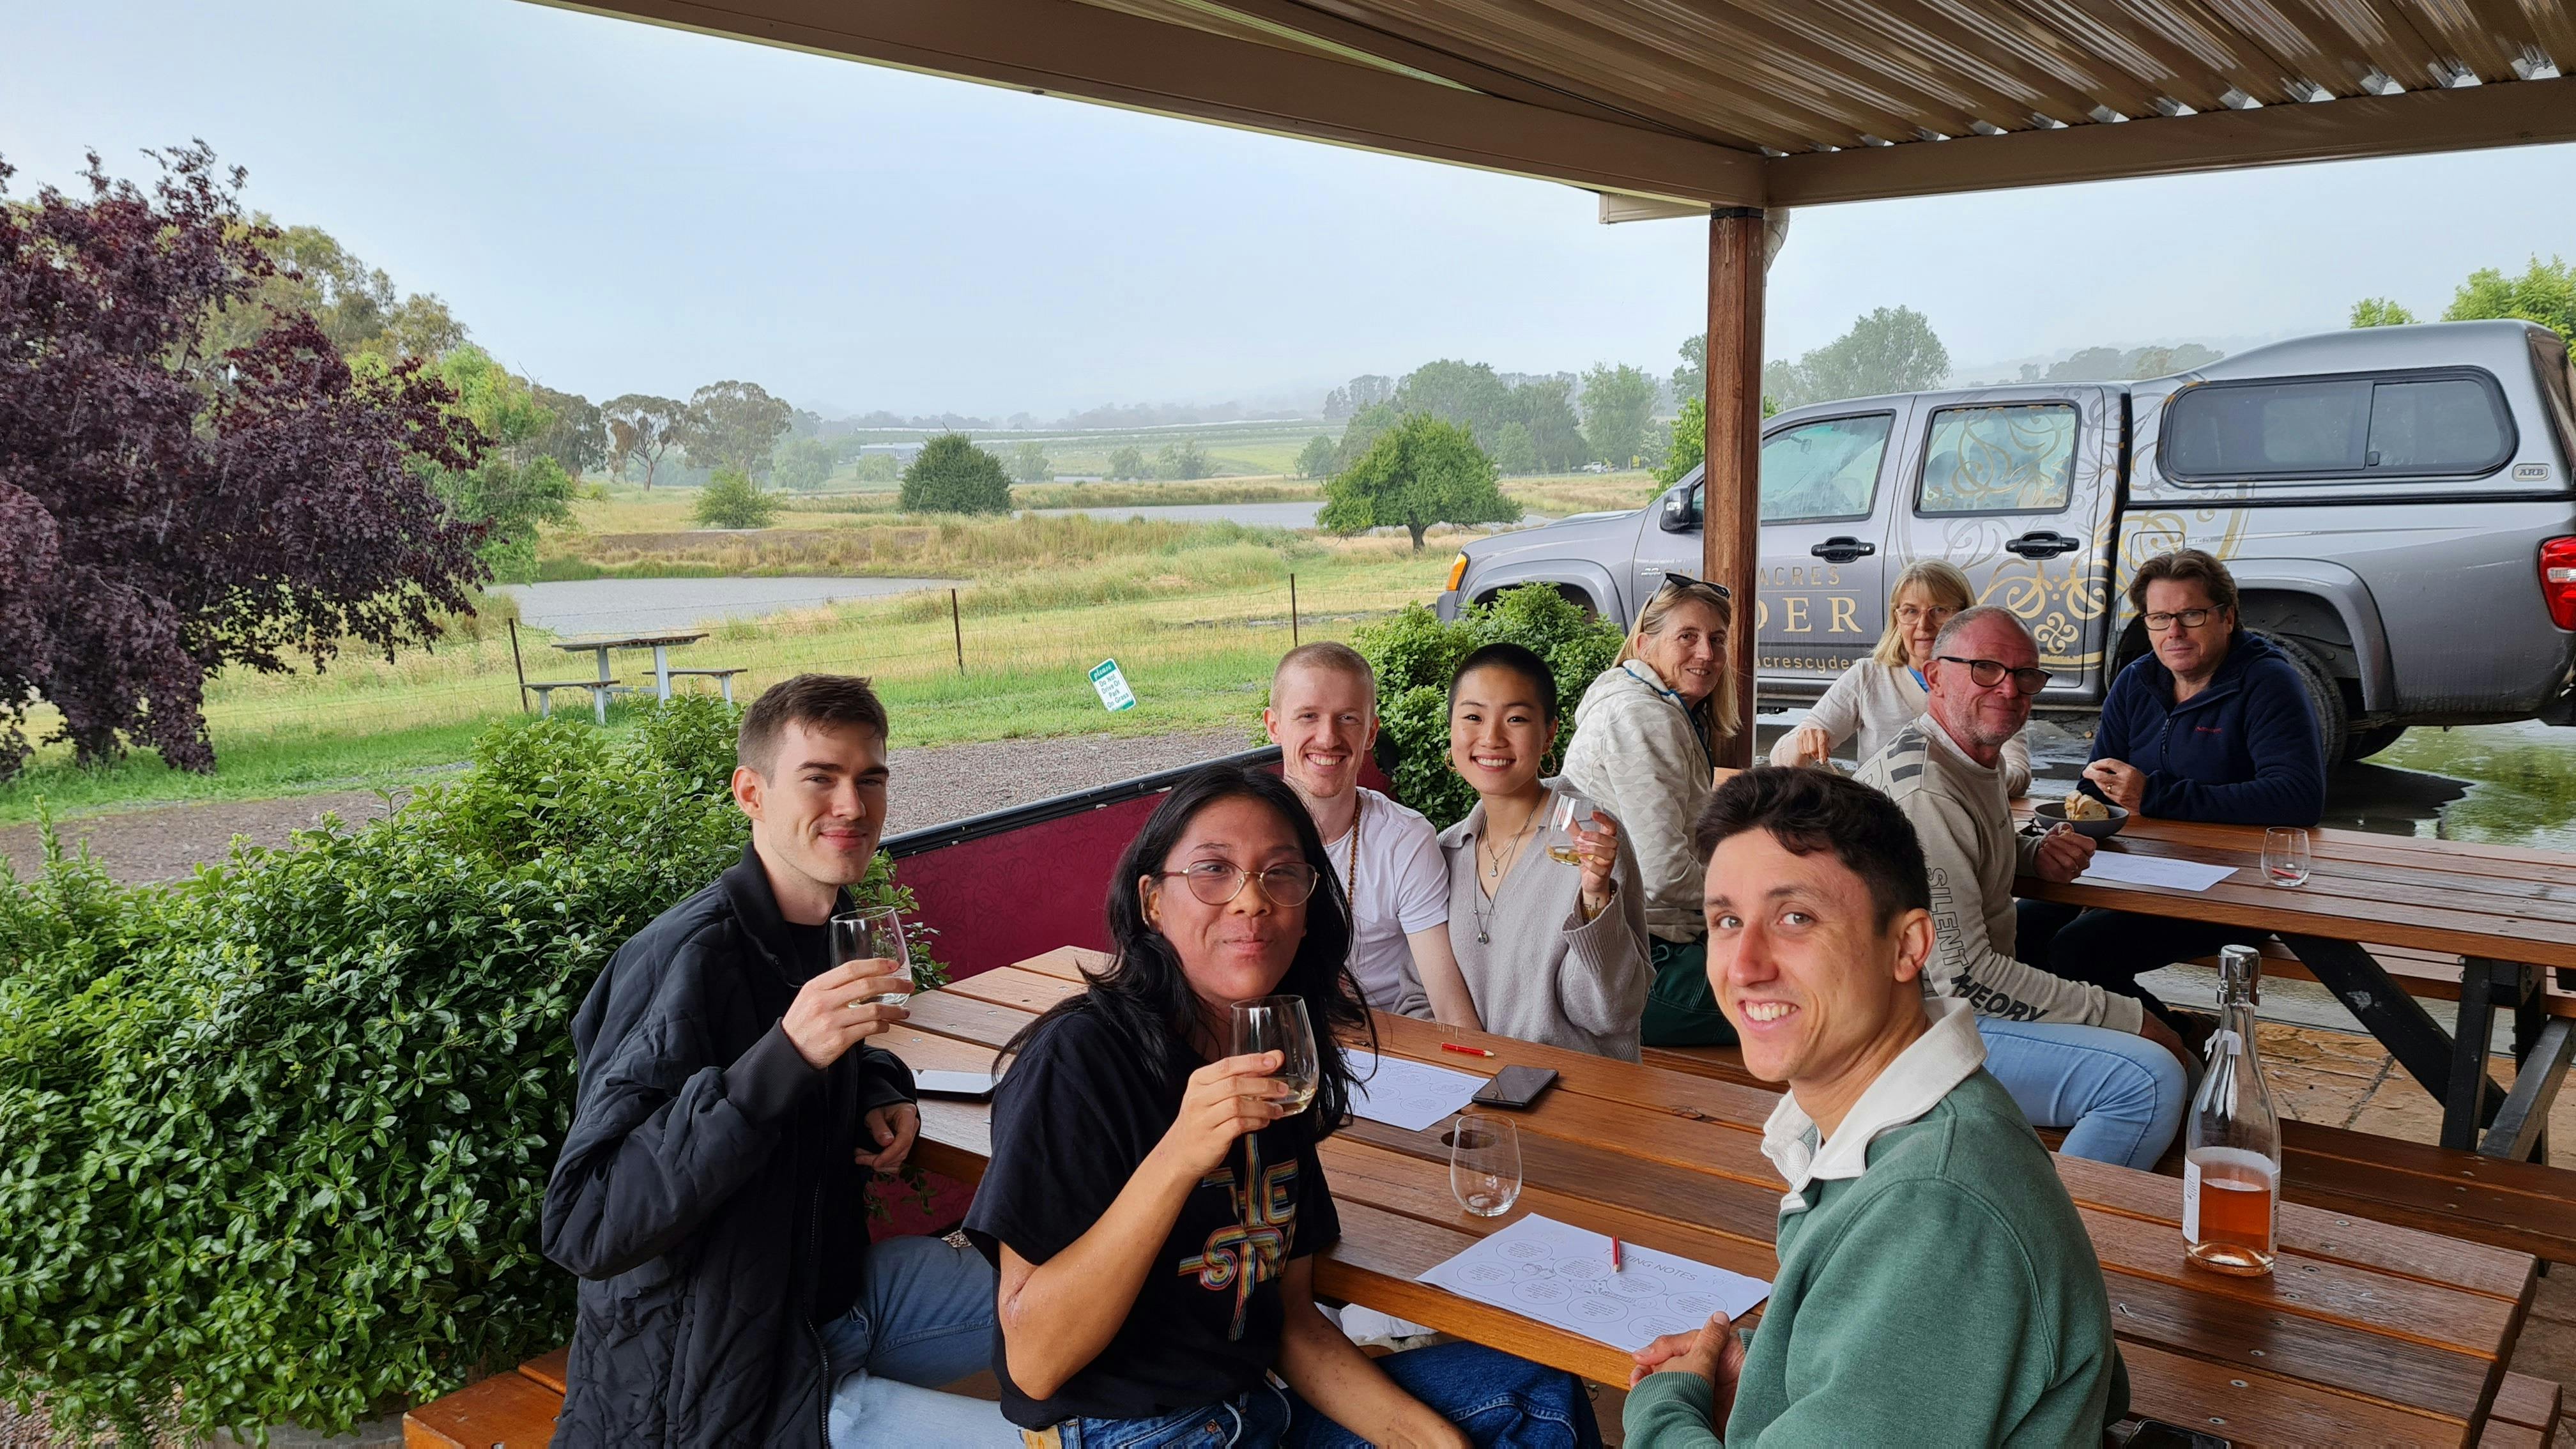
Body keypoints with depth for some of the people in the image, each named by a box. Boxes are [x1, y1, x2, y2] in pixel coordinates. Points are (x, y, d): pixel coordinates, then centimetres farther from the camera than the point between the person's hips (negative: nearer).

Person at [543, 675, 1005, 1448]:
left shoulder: (834, 926, 1)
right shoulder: (688, 956, -25)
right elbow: (584, 1228, -31)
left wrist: (881, 1090, 0)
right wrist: (786, 1056, -39)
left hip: (832, 1289, 8)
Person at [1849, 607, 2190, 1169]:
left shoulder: (1979, 755, 9)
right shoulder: (1922, 792, -23)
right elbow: (1963, 974, -25)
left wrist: (2036, 853, 7)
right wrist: (2122, 1017, -17)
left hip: (1970, 997, 11)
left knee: (2179, 1061, 9)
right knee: (2150, 1078, -24)